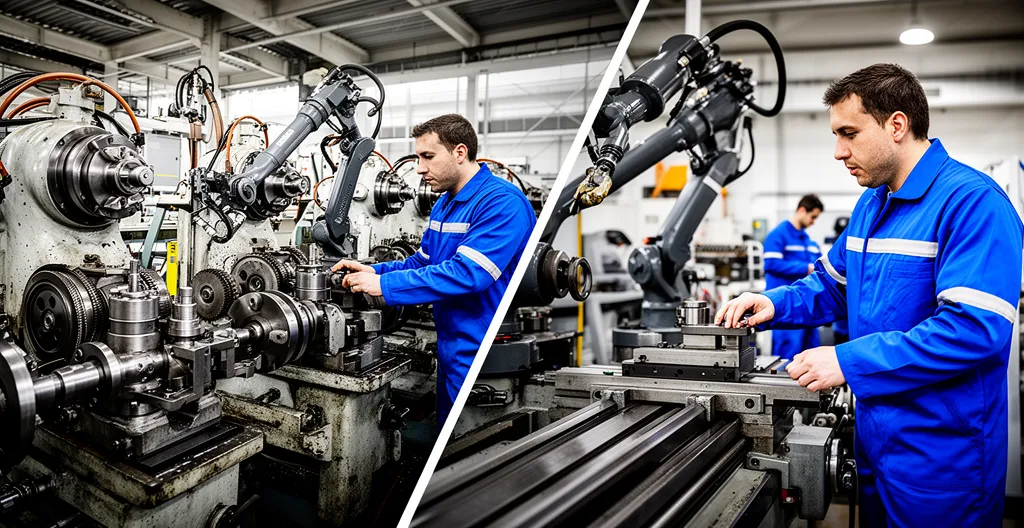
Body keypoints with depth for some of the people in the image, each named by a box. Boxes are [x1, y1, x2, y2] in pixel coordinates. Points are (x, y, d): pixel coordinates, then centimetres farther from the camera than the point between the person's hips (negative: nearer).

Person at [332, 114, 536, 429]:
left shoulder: (503, 202, -20)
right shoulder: (444, 205, 12)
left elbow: (467, 273, -29)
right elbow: (422, 262, 16)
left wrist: (384, 284, -25)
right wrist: (373, 271, -2)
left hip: (481, 358, -9)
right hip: (450, 352, 9)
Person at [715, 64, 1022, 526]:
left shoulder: (972, 201, -19)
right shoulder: (871, 205, 8)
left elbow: (975, 328, -28)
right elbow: (832, 286, 15)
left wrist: (848, 362, -27)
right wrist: (774, 304, -4)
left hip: (939, 453, -8)